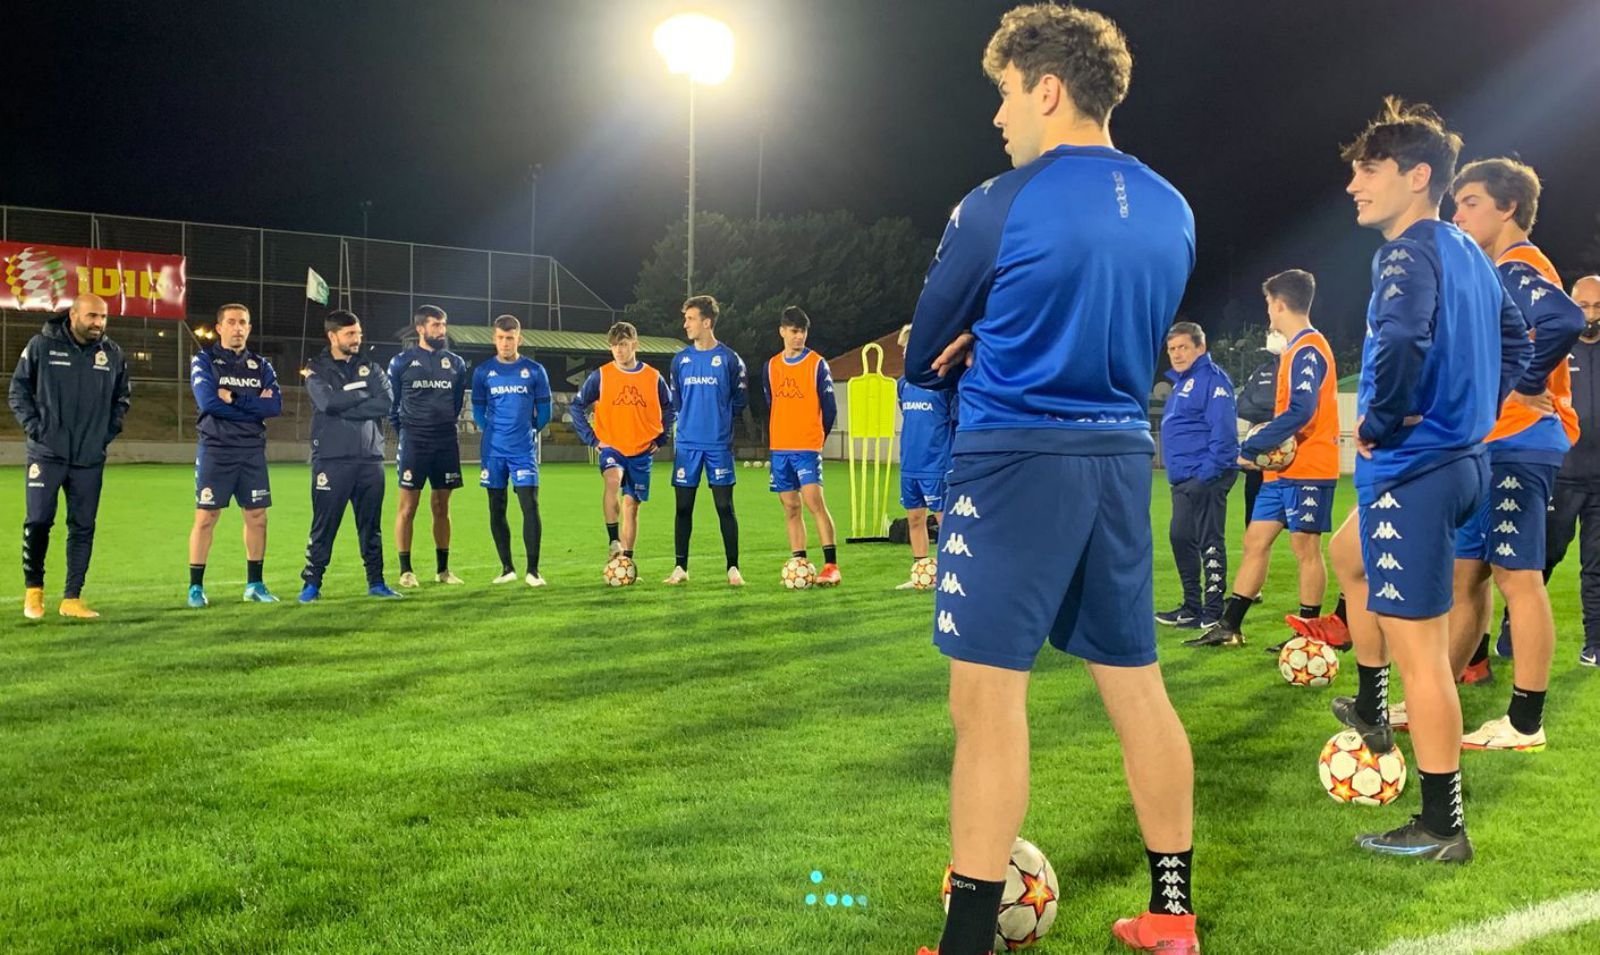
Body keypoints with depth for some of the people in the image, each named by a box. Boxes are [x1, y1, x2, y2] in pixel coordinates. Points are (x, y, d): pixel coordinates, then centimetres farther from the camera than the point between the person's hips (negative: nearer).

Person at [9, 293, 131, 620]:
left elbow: (121, 398, 18)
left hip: (90, 458, 3)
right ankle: (33, 590, 18)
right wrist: (34, 427, -5)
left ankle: (72, 598, 12)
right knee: (38, 522, -3)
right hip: (47, 454, -3)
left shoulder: (113, 354, 5)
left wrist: (108, 432, 7)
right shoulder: (41, 345, -3)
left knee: (83, 527, 4)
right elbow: (18, 389, 4)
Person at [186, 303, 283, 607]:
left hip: (252, 451, 4)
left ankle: (254, 584, 16)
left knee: (257, 516, 5)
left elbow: (275, 406, -4)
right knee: (206, 517, -3)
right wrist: (254, 404, -10)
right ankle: (196, 587, 5)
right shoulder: (204, 360, 1)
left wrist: (234, 398, -12)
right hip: (216, 449, -4)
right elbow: (208, 401, -15)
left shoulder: (261, 365, 11)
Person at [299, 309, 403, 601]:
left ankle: (376, 582, 15)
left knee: (371, 524, 8)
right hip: (331, 459, -3)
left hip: (370, 458, 3)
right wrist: (364, 394, -5)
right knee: (324, 525, -1)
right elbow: (328, 402, -16)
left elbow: (386, 403, -5)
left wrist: (345, 410, -11)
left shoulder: (370, 367, 12)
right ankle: (312, 583, 8)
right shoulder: (317, 369, 4)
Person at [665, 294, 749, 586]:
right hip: (686, 444, 3)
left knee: (724, 506, -1)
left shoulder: (729, 359, -2)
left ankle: (733, 568, 5)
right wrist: (690, 418, 11)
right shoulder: (680, 360, 7)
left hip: (719, 445, -3)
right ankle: (680, 568, 13)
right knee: (684, 506, 5)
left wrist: (721, 418, 6)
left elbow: (740, 399, 6)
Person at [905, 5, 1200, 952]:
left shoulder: (997, 208, -10)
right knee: (1137, 685, 14)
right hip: (1124, 460, 7)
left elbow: (923, 360, 1)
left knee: (989, 699, -3)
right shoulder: (1173, 214, 9)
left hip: (1014, 462, -6)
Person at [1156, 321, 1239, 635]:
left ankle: (1213, 612, -1)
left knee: (1210, 542, -6)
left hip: (1206, 477, -10)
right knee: (1180, 538, 14)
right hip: (1184, 478, 10)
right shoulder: (1181, 382, 19)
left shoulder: (1211, 378, -11)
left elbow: (1223, 429, -18)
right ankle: (1192, 607, 24)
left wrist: (1210, 470, -22)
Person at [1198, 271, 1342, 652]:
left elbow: (1300, 412, -24)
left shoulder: (1308, 349, -14)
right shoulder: (1297, 348, 17)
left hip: (1307, 468, -9)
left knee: (1305, 548, -1)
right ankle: (1229, 626, 12)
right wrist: (1262, 444, 7)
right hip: (1283, 468, 10)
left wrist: (1251, 447, -19)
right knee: (1255, 540, 8)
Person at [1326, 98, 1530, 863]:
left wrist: (1378, 421, -21)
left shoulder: (1408, 255, -17)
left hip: (1412, 468, -10)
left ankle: (1441, 827, 3)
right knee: (1350, 555, 34)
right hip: (1463, 458, 10)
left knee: (1417, 647, -4)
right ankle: (1371, 709, 43)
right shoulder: (1470, 254, 12)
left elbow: (1400, 342, -36)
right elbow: (1515, 339, 24)